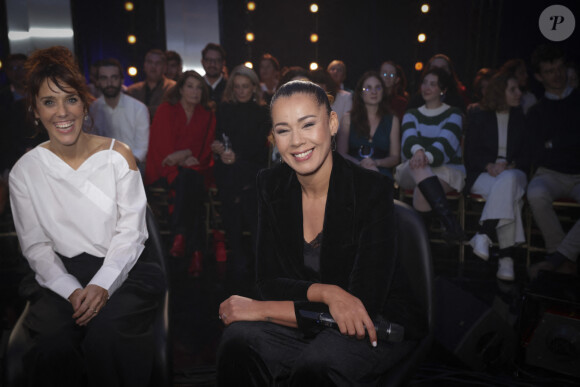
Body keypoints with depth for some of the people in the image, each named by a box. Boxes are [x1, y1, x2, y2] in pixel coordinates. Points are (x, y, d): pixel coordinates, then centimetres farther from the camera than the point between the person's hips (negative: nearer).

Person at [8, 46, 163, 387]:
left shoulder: (118, 155, 1)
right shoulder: (25, 171, 5)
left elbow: (130, 231, -3)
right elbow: (35, 245, 2)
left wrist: (101, 285, -17)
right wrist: (72, 290, -15)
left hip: (123, 270, -1)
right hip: (60, 276, 1)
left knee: (107, 330, -32)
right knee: (53, 347, -30)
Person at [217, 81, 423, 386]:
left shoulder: (373, 191, -20)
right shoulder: (271, 185, -4)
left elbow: (365, 305, -22)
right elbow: (268, 282, -5)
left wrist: (260, 309, -20)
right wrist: (326, 292, -26)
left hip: (379, 324, -4)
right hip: (310, 322, 4)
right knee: (239, 338, -24)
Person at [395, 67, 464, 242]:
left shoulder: (453, 114, 9)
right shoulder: (411, 114, 17)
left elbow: (446, 142, -14)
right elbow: (409, 137, -8)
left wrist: (428, 157, -37)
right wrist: (418, 151, -34)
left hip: (447, 170, -2)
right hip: (410, 172, 2)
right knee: (417, 165, -38)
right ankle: (451, 224, -50)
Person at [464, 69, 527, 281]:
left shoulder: (521, 116, 14)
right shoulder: (477, 114, 8)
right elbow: (471, 152, 2)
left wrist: (509, 164, -9)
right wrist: (489, 166, -16)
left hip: (513, 171, 2)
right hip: (483, 174, -2)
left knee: (508, 181, -37)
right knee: (508, 194, -35)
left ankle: (484, 235, -35)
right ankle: (506, 257, -35)